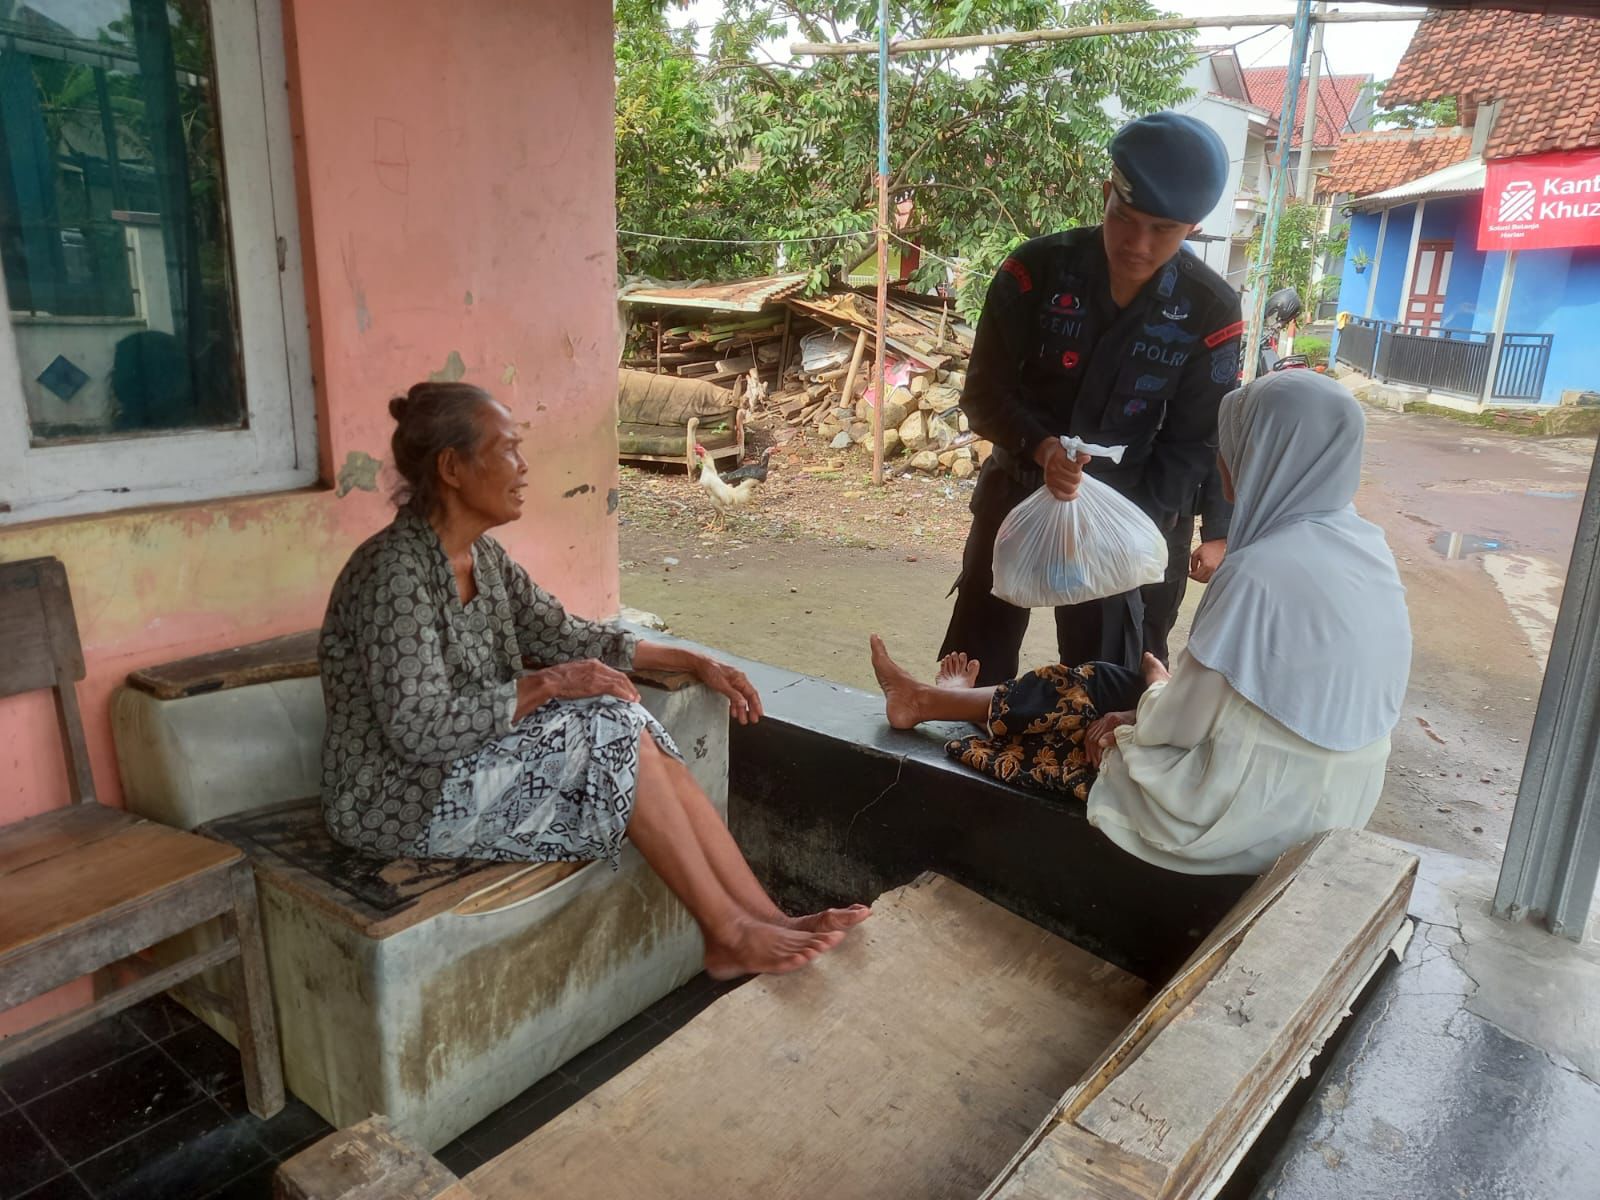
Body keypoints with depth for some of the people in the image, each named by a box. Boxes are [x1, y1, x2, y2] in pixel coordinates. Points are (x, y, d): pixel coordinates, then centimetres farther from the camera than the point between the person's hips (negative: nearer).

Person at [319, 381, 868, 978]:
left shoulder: (481, 554, 5)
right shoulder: (394, 568, -22)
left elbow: (564, 634, 11)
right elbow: (418, 728, -27)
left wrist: (692, 660, 6)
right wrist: (547, 684, -23)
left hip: (472, 758, 8)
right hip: (398, 799, -8)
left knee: (639, 737, -12)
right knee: (610, 726, -21)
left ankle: (767, 917, -10)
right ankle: (729, 933, -12)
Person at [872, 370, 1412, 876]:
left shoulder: (1259, 574, -28)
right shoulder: (1366, 546, 0)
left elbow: (1176, 722, -19)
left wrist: (1156, 685, 3)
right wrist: (1147, 710, 5)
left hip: (1252, 814, -7)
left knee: (1073, 703, 11)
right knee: (1094, 685, 16)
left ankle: (927, 701, 36)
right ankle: (930, 698, 36)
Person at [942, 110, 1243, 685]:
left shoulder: (1210, 310, -11)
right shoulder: (1036, 269, -14)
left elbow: (1194, 440, -5)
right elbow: (984, 392, -11)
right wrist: (1041, 447, -30)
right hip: (1015, 492, 0)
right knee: (975, 664, 9)